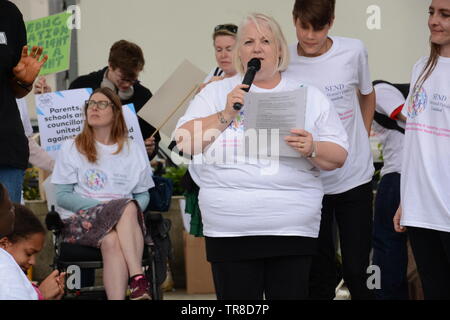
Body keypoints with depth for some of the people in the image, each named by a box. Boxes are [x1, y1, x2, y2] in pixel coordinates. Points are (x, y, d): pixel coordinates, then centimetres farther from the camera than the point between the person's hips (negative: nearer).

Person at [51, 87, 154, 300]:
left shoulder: (133, 151, 18)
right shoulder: (71, 149, 11)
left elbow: (143, 195, 18)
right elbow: (62, 197, 3)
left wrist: (133, 209, -8)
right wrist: (104, 206, -11)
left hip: (127, 222, 2)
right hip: (80, 219, -2)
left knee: (112, 241, -36)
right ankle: (138, 279, -44)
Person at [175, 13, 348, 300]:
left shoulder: (310, 96, 10)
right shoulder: (217, 93, 10)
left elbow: (338, 156, 7)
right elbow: (185, 142, 4)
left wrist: (312, 150, -14)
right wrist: (225, 115, -8)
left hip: (293, 230, 0)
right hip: (230, 231, 0)